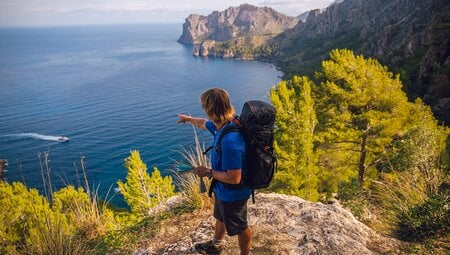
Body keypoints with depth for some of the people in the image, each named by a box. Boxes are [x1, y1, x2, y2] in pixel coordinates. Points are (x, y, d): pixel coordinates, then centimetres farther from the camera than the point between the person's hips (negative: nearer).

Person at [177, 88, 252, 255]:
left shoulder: (230, 140, -40)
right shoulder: (221, 125, -10)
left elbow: (234, 178, -36)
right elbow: (204, 123, 15)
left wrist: (208, 172, -22)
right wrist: (188, 119, 33)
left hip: (232, 194, -10)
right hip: (223, 190, 10)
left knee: (239, 227, 18)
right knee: (220, 218, 33)